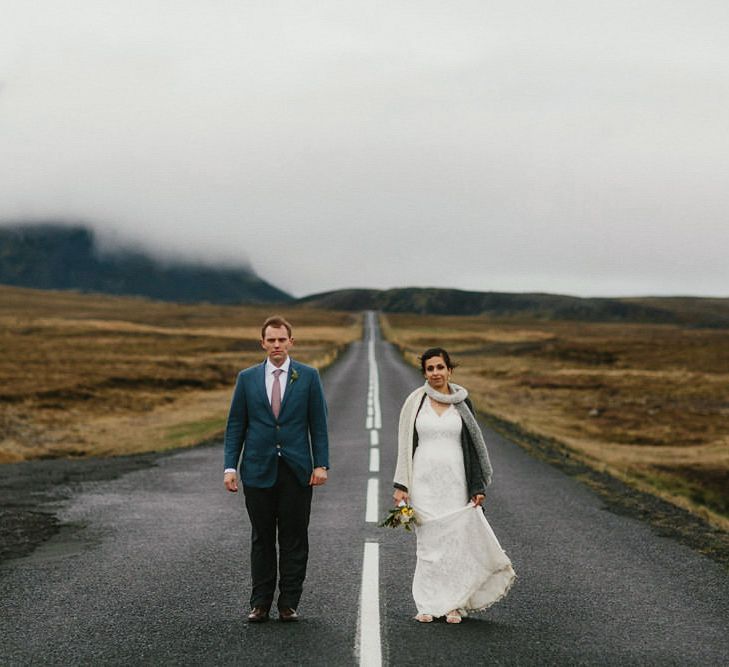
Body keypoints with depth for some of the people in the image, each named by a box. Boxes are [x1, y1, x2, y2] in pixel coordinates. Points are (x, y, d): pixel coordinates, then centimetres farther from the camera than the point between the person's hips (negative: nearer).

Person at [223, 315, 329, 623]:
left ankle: (288, 604, 10)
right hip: (258, 469, 1)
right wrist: (230, 467, -1)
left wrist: (321, 464, -5)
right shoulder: (247, 378, 5)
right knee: (262, 539, 6)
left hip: (296, 470, -1)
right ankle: (260, 604, 12)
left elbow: (318, 424, 2)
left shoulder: (308, 376, 3)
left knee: (294, 539, 2)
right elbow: (235, 425, 6)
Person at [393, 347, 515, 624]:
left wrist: (478, 486, 0)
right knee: (428, 541, 1)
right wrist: (401, 485, -2)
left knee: (456, 539, -1)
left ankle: (454, 604, 9)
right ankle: (428, 604, 8)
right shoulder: (415, 402, 3)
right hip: (424, 481, 0)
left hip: (455, 481, 0)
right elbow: (405, 444, 4)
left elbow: (473, 445, 6)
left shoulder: (462, 403, 5)